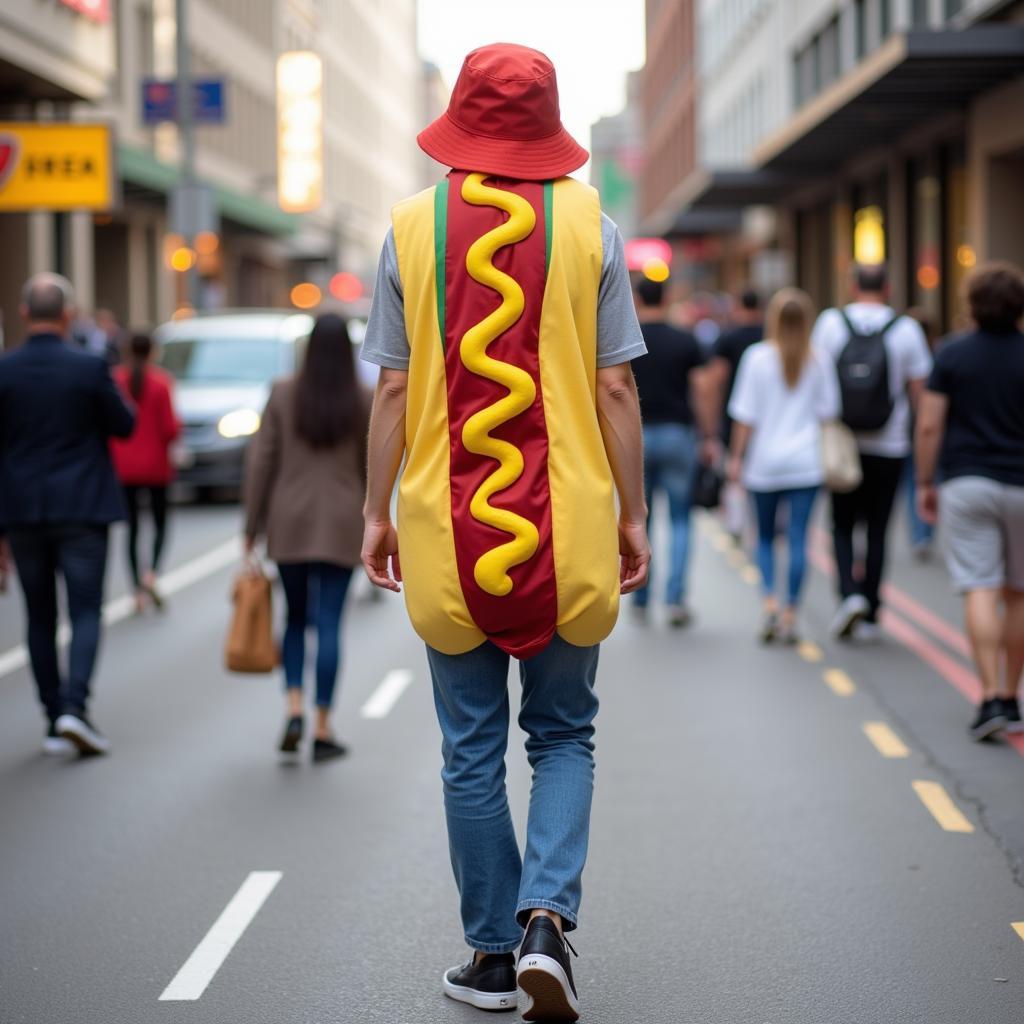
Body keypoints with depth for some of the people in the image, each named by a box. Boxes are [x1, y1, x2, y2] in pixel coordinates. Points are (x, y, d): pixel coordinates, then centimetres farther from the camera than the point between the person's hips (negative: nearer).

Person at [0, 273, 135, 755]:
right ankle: (73, 705, -17)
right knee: (86, 612, 1)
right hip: (82, 508, -2)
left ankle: (54, 721, 14)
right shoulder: (89, 367, -10)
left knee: (40, 618, 11)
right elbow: (125, 425, -1)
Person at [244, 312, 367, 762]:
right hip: (342, 525, -1)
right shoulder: (363, 401, -3)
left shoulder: (283, 393, -2)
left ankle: (294, 708, 1)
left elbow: (261, 461, -3)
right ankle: (323, 729, 2)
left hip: (290, 523, 1)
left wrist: (253, 523, 4)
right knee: (329, 624, 1)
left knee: (295, 617, 17)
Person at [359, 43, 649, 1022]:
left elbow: (393, 389, -1)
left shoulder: (413, 227, 0)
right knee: (563, 735, 14)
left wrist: (376, 512, 7)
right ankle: (545, 918, -4)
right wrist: (633, 515, 5)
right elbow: (615, 388, -2)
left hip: (448, 527, 0)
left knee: (470, 750, 11)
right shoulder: (588, 224, -1)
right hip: (566, 524, 0)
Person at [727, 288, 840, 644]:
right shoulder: (819, 360, 1)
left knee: (765, 536, 13)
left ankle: (770, 604, -3)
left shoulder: (758, 356, -4)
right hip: (806, 463, 1)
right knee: (798, 539, 1)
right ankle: (789, 616, 0)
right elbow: (828, 410, 4)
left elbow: (746, 414, -4)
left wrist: (737, 456, 3)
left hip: (765, 463, 0)